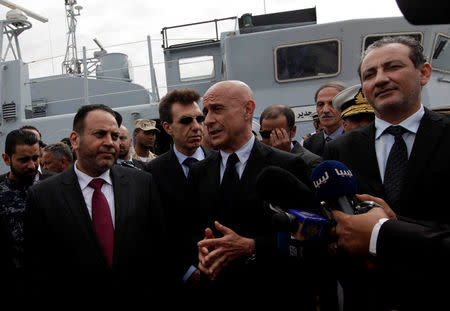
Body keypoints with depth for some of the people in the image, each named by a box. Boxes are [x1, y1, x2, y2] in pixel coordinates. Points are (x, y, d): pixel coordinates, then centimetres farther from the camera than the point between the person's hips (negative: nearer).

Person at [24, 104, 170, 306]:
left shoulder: (143, 182, -5)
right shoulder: (42, 197, -9)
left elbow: (161, 249, -4)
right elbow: (38, 273, -7)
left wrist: (159, 294, -8)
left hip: (142, 299, 2)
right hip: (77, 299, -1)